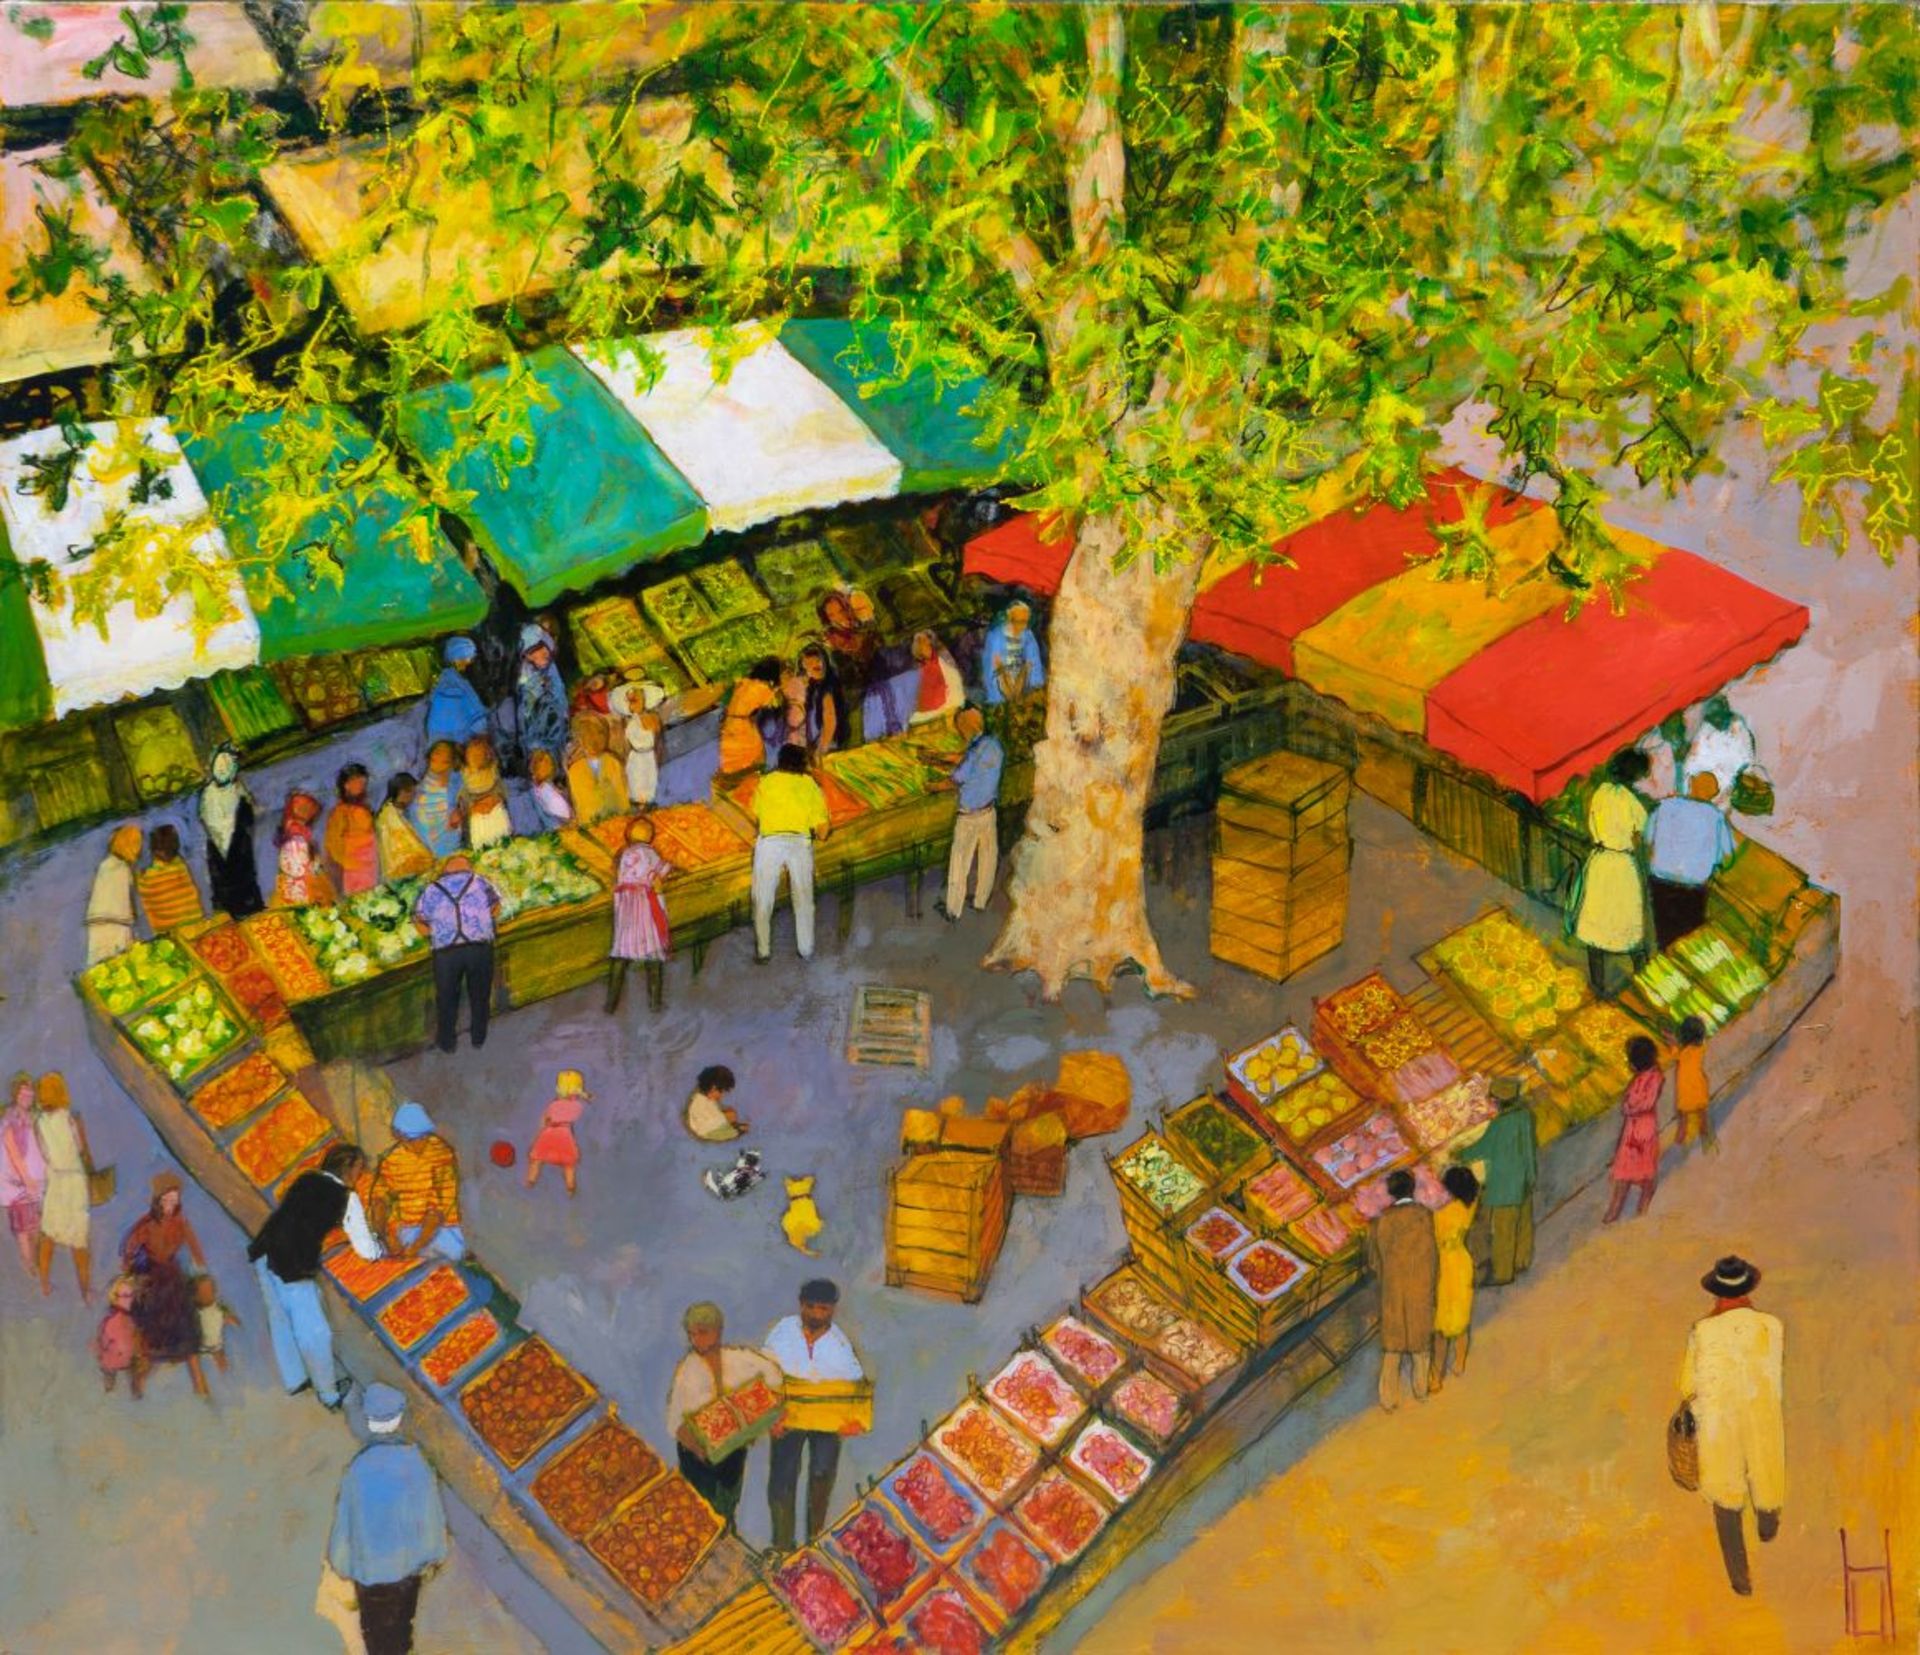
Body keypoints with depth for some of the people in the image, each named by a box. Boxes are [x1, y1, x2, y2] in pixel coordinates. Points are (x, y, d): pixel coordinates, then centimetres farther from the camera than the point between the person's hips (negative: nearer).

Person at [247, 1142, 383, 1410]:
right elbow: (367, 1251, 10)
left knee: (280, 1318, 23)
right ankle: (329, 1396, 17)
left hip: (263, 1252, 7)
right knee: (313, 1331, 5)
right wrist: (381, 1250, 32)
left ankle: (294, 1380, 39)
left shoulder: (305, 1181, 19)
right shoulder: (346, 1197, 4)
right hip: (292, 1264, -7)